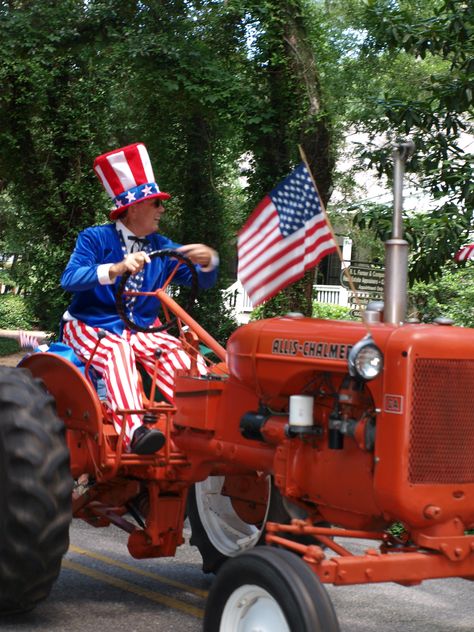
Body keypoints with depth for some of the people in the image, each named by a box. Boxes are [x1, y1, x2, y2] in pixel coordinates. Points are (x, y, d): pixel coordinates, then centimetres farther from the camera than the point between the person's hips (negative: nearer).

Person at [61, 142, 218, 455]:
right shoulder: (95, 238, -4)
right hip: (91, 326, -4)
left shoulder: (162, 247, 10)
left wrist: (208, 261, -17)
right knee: (118, 350, -37)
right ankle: (134, 432, -55)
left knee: (174, 351, -26)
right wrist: (115, 269, -37)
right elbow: (70, 279, -20)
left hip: (140, 330, 5)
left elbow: (203, 282, 8)